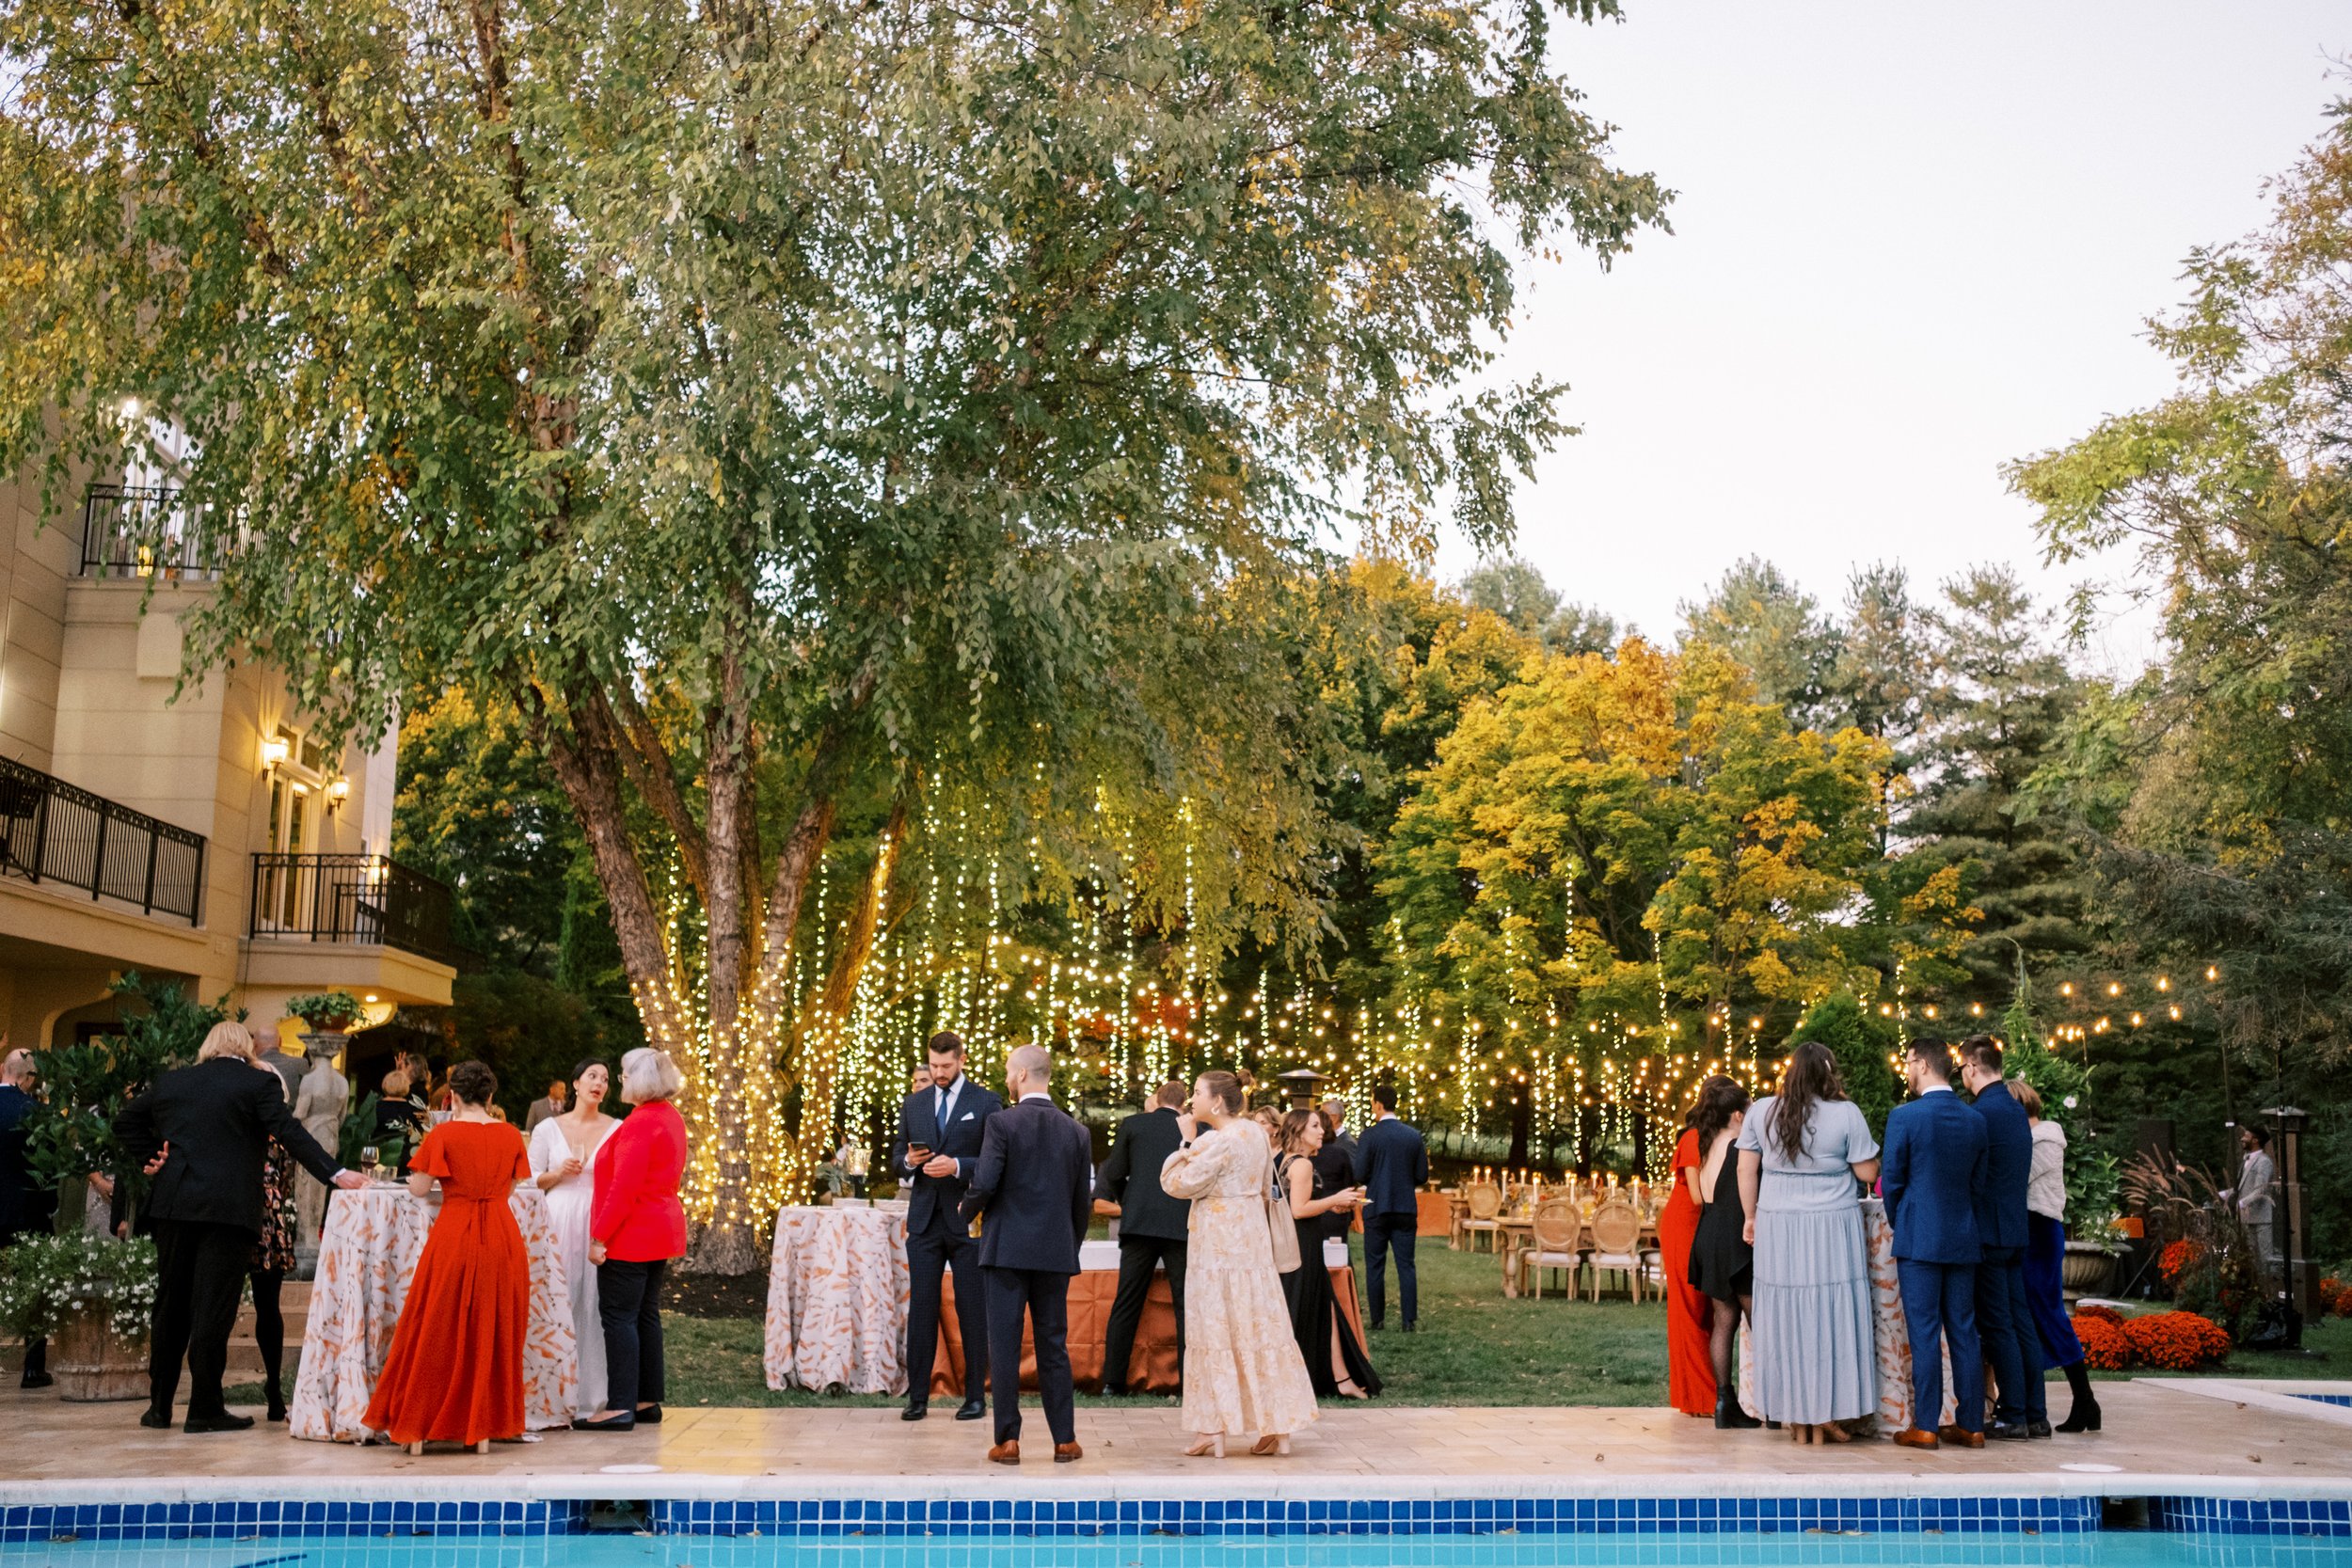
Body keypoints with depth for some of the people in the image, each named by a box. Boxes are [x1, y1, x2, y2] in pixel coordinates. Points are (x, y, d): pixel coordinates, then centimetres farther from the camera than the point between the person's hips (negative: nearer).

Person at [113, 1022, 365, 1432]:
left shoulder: (172, 1081, 13)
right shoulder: (257, 1084, -3)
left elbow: (125, 1120, 20)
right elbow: (291, 1134, -12)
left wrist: (149, 1158, 17)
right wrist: (336, 1174, -16)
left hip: (173, 1205, 5)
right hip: (228, 1208, -5)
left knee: (171, 1305, 14)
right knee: (213, 1308, -2)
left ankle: (159, 1405, 20)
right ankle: (204, 1409, 0)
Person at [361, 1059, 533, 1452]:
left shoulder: (444, 1134, -6)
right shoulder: (511, 1136, 4)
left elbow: (418, 1188, -4)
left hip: (453, 1239, -3)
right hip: (503, 1239, 3)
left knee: (435, 1333, 7)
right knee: (493, 1332, 10)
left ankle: (417, 1427, 11)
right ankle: (485, 1428, 13)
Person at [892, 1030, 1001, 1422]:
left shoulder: (985, 1103, -1)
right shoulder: (913, 1104, 12)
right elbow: (896, 1159, 16)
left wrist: (956, 1165, -20)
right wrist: (909, 1160, -7)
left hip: (968, 1221, -3)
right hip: (924, 1220, 3)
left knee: (972, 1310, 3)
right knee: (921, 1308, 3)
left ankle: (976, 1396, 11)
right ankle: (917, 1397, 9)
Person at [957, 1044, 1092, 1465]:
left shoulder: (1003, 1123, -9)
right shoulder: (1076, 1131, 5)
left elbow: (984, 1184, -15)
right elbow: (1083, 1202, 8)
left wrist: (967, 1212, 6)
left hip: (1007, 1248, -4)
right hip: (1056, 1253, 4)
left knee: (1004, 1345, 3)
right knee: (1054, 1345, 11)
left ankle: (1008, 1440, 3)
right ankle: (1065, 1440, 13)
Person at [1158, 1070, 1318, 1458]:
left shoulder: (1216, 1142, -18)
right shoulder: (1256, 1131, 7)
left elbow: (1180, 1184, -14)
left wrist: (1187, 1143, -7)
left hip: (1218, 1244, -8)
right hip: (1252, 1237, 8)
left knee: (1216, 1328, -1)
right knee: (1261, 1325, 9)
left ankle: (1214, 1431, 3)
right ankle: (1278, 1428, 12)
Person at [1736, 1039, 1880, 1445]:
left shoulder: (1761, 1111, 1)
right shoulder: (1845, 1114, -7)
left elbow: (1746, 1171, 5)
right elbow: (1868, 1172, -3)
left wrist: (1751, 1217, 15)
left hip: (1777, 1229, 3)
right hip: (1831, 1229, -2)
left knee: (1786, 1317, 9)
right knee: (1829, 1317, 6)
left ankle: (1794, 1417, 15)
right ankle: (1822, 1417, 10)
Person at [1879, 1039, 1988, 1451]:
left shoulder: (1904, 1117, -11)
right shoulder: (1975, 1120, 6)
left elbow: (1891, 1181, -6)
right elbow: (1979, 1185, 11)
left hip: (1919, 1240, -5)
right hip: (1963, 1242, 5)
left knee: (1924, 1333, -2)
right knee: (1963, 1332, 9)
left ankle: (1925, 1426, 0)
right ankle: (1971, 1424, 13)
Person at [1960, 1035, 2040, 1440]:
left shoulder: (1982, 1113, -17)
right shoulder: (2017, 1110, 11)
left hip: (1987, 1232, -9)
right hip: (2016, 1231, 9)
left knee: (1997, 1327, -3)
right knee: (2021, 1322, 11)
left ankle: (2012, 1417, 1)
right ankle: (2034, 1413, 16)